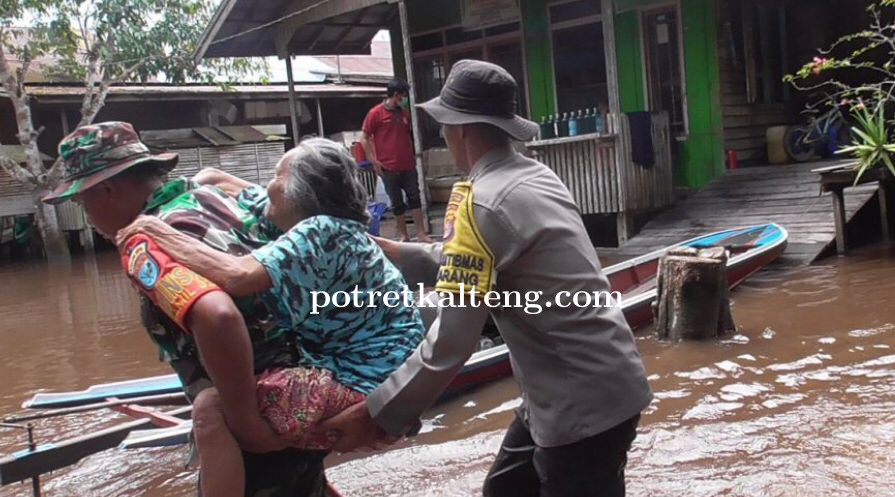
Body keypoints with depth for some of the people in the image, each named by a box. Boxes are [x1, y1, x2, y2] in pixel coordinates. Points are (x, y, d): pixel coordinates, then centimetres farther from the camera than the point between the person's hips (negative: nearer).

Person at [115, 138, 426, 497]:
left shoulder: (322, 232, -17)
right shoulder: (325, 226, 8)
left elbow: (239, 276, -32)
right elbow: (216, 181, 18)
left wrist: (160, 234, -19)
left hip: (367, 390, -10)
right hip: (369, 377, 10)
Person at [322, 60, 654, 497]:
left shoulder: (481, 205, -21)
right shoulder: (536, 177, 6)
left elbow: (450, 343, -23)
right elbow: (467, 267, 16)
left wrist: (375, 413, -14)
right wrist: (383, 249, 16)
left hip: (584, 401, -9)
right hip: (581, 387, 9)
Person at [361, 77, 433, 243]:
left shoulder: (404, 113, 12)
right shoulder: (376, 113, -5)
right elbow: (364, 139, -5)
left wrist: (412, 157, 15)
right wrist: (374, 161, -10)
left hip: (408, 166, 5)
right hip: (389, 168, -5)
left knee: (414, 198, 2)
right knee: (397, 203, 4)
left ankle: (421, 233, 5)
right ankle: (404, 235, 13)